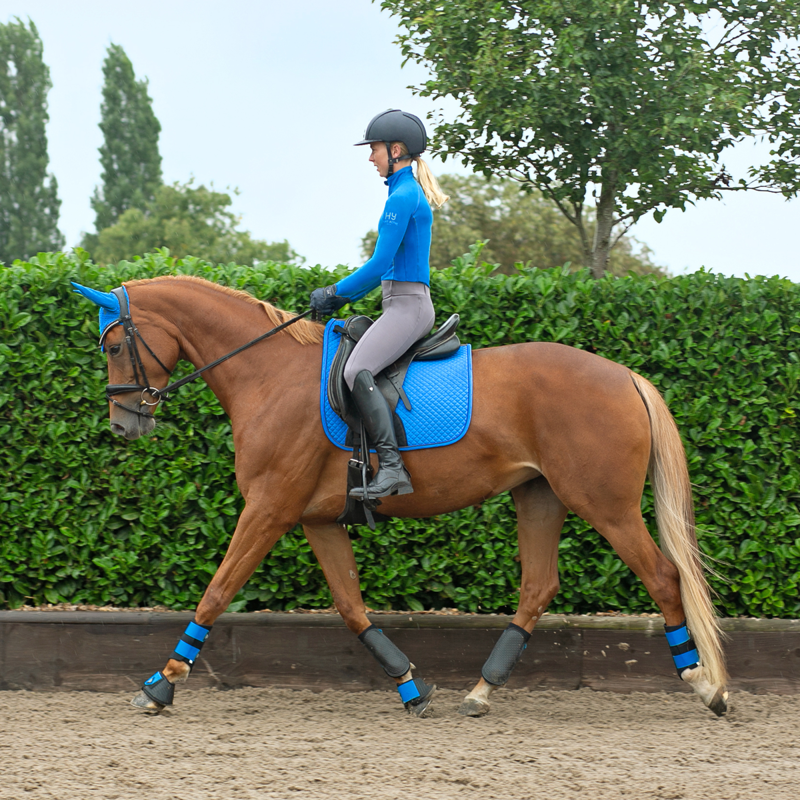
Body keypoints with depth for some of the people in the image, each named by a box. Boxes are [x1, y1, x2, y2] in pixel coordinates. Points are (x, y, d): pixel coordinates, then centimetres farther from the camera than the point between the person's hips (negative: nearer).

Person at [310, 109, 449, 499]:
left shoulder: (403, 196, -12)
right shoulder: (408, 193, 20)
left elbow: (380, 264, -16)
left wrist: (336, 293, -4)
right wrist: (341, 294, 18)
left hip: (407, 305, -11)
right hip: (404, 305, 11)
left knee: (357, 371, -28)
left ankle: (392, 467, -33)